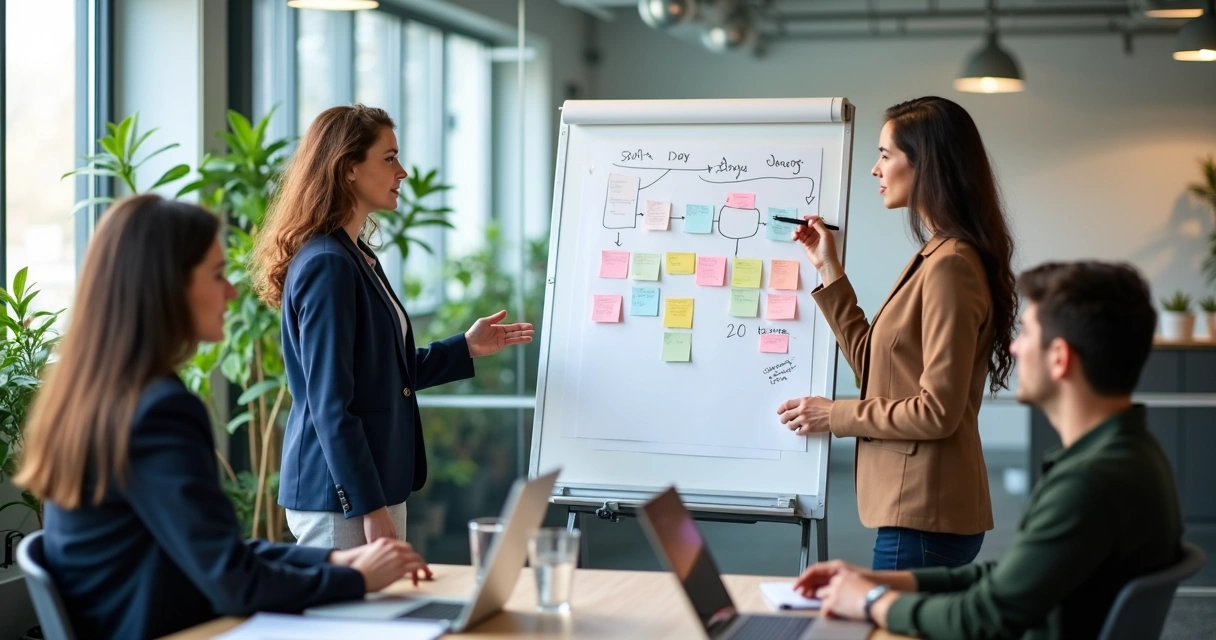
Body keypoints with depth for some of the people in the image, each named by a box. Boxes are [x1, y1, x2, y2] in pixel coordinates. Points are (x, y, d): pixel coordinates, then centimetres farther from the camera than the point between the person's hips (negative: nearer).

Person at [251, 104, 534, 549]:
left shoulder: (357, 258, 12)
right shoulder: (327, 265, -16)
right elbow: (330, 406, -20)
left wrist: (466, 348, 18)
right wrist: (371, 508, -20)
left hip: (378, 485, 10)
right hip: (340, 500, -10)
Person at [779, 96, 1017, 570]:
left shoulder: (949, 265, -17)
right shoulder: (936, 257, 14)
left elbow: (937, 412, -19)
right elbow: (874, 365, 16)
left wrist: (834, 415, -9)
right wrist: (828, 270, 16)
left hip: (924, 516, -10)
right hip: (914, 507, 10)